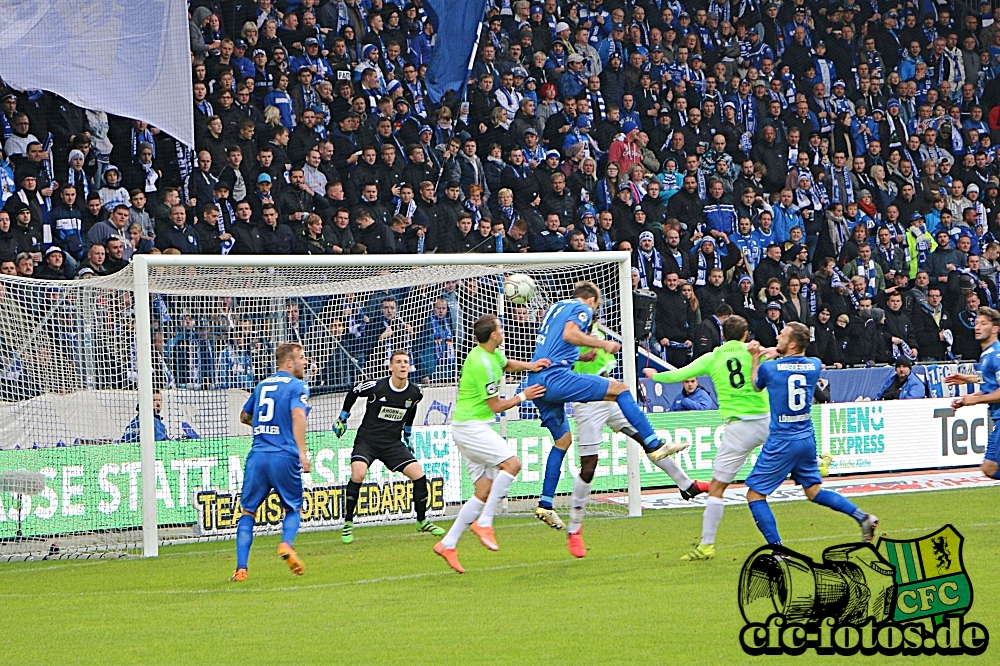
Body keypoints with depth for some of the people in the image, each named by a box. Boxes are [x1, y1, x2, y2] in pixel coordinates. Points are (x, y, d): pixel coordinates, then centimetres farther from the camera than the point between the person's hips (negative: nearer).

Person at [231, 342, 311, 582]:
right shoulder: (297, 386, 0)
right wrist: (302, 452, -23)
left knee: (248, 512, 9)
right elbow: (298, 414, -18)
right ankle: (286, 543, -17)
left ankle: (241, 568, -3)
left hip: (257, 456, 4)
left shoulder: (262, 385, 19)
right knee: (293, 508, 13)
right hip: (284, 457, -4)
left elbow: (244, 417, 32)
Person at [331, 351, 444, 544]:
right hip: (367, 439, -4)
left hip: (393, 443, 4)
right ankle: (348, 524, -16)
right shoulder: (375, 387, -15)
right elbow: (353, 393, 5)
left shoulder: (414, 393, -3)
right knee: (358, 474, -28)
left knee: (418, 475, -8)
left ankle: (422, 522, 13)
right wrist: (342, 417, 12)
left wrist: (407, 434, 28)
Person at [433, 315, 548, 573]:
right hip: (471, 427, -10)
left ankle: (448, 544, 6)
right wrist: (523, 397, -2)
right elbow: (496, 406, -15)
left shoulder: (492, 355, 10)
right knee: (511, 463, -20)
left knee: (484, 490, 5)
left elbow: (506, 364, 34)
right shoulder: (482, 364, -20)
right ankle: (484, 523, -17)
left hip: (475, 428, 10)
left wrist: (529, 366, 14)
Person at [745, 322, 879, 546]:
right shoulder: (814, 366, 1)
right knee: (813, 490, 23)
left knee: (755, 494, 3)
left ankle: (777, 550, -4)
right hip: (807, 439, 6)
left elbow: (756, 386, 12)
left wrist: (756, 358, 24)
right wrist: (775, 353, 28)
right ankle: (862, 517, 11)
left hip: (781, 442, -6)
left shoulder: (769, 367, -12)